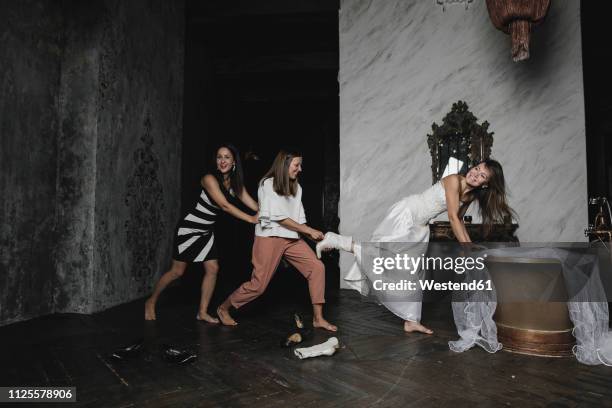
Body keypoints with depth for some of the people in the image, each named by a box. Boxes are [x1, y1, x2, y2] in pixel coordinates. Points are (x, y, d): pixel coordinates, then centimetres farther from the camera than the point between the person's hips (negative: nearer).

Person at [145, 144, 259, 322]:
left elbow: (253, 204, -7)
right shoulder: (210, 179, -22)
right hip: (189, 229, -7)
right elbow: (225, 205, -30)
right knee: (177, 271, 0)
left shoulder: (235, 183, -1)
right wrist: (251, 219, -33)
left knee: (212, 269, 0)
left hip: (207, 232, 7)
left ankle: (203, 312, 12)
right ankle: (151, 302, 23)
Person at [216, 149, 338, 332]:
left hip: (292, 239, 7)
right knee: (258, 284, -4)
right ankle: (224, 308, 20)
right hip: (270, 237, -6)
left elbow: (299, 219, 10)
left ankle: (318, 318, 1)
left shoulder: (296, 187, 12)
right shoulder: (268, 184, -8)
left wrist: (316, 237, -3)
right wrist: (309, 231, -13)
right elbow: (279, 217, -14)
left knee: (317, 267, -7)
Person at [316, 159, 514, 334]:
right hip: (405, 214, -8)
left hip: (420, 227, 9)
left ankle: (411, 321, 17)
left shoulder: (471, 195, 5)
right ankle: (335, 240, -3)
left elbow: (459, 220, 17)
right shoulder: (454, 180, -19)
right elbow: (452, 217, -23)